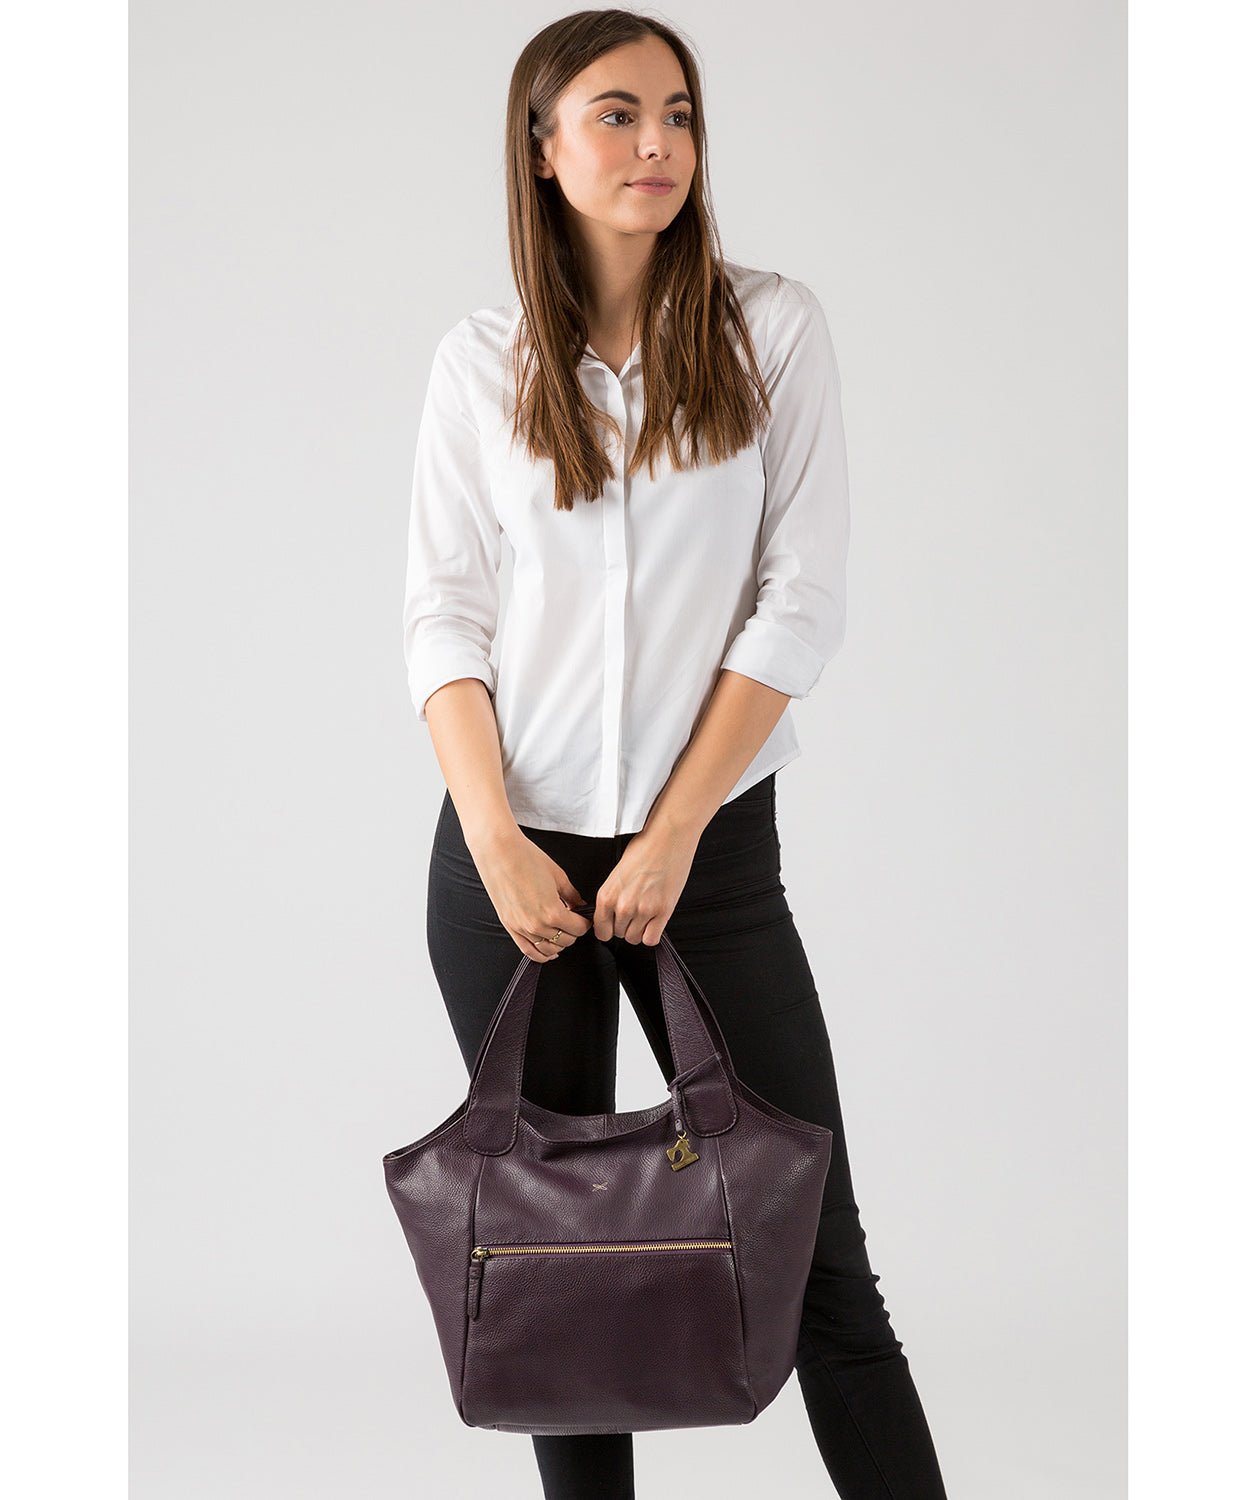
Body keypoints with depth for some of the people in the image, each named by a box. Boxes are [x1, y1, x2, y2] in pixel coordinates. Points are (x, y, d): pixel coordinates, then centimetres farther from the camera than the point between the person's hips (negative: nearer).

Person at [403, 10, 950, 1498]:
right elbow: (441, 616, 2)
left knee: (812, 1249, -1)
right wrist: (496, 842, -10)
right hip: (511, 858, 2)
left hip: (713, 847, -1)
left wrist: (675, 837, -9)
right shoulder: (481, 362, 4)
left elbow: (800, 601, -4)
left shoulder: (770, 326, 0)